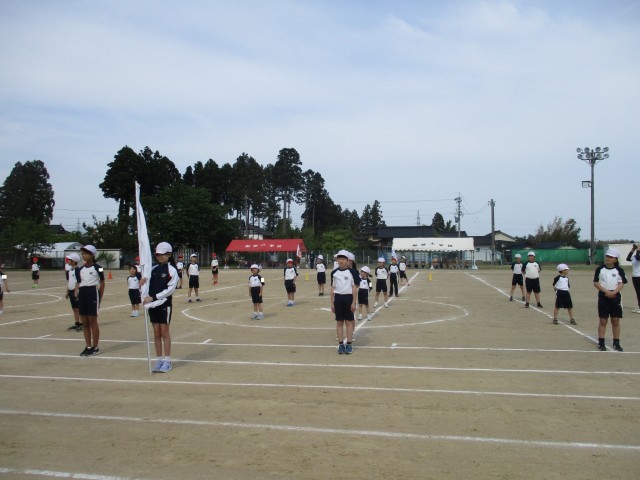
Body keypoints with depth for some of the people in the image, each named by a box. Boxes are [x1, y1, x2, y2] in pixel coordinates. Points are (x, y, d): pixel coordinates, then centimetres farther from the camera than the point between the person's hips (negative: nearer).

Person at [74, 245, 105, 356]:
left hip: (93, 293, -6)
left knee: (93, 321, -2)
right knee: (84, 322, 9)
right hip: (82, 294, 6)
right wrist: (76, 292, -4)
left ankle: (95, 348, 7)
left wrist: (100, 299, -5)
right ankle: (88, 346, 18)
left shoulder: (97, 268, -5)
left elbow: (102, 284, -3)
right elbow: (78, 283, 16)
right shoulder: (80, 269, 12)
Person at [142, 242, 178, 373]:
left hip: (164, 304, -5)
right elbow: (148, 284, 12)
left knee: (164, 332, 1)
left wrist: (153, 297, -17)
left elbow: (170, 289, -14)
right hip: (153, 304, 5)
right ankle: (159, 360, 18)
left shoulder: (171, 270, -7)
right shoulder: (153, 269, 9)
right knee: (156, 333, 10)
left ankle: (167, 361, 10)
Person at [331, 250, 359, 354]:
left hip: (348, 298, -2)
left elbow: (354, 288, -3)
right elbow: (332, 288, 8)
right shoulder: (334, 273, 4)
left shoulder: (351, 272, -4)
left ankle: (349, 344, 11)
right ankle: (341, 344, 13)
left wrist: (354, 302, -8)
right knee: (339, 322, 6)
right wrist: (332, 303, 6)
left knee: (349, 321, 4)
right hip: (338, 299, 3)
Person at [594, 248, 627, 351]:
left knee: (616, 321, 6)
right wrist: (606, 291, -15)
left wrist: (613, 292, -19)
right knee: (603, 321, 3)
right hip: (603, 297, -1)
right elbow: (596, 283, -3)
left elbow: (622, 283, -4)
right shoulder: (600, 269, -1)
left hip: (615, 297, 1)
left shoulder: (619, 270, 1)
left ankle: (616, 343, 15)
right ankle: (601, 343, 7)